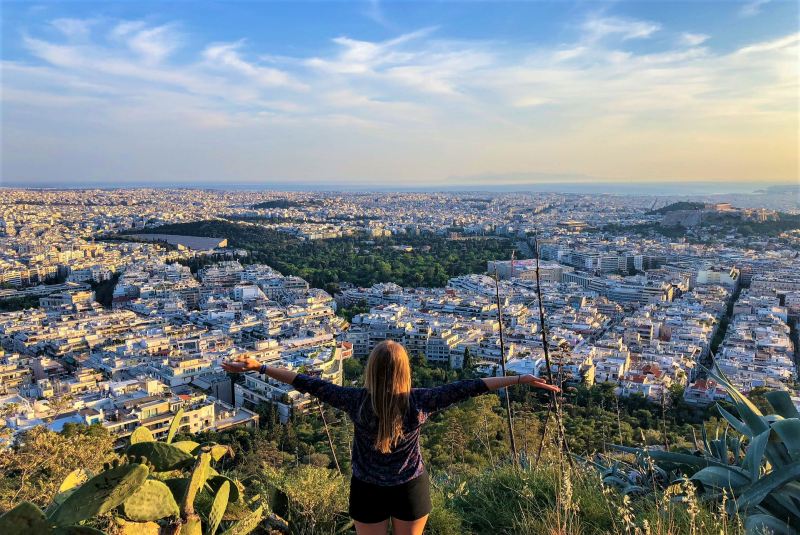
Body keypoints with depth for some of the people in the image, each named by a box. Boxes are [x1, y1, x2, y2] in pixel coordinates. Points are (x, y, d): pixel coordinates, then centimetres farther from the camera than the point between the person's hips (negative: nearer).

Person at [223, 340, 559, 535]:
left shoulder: (356, 401, -20)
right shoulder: (419, 402, -21)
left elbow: (311, 385, -14)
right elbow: (467, 388, -18)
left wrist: (259, 368, -6)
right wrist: (522, 379, -14)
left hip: (368, 491, -1)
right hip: (411, 490, 1)